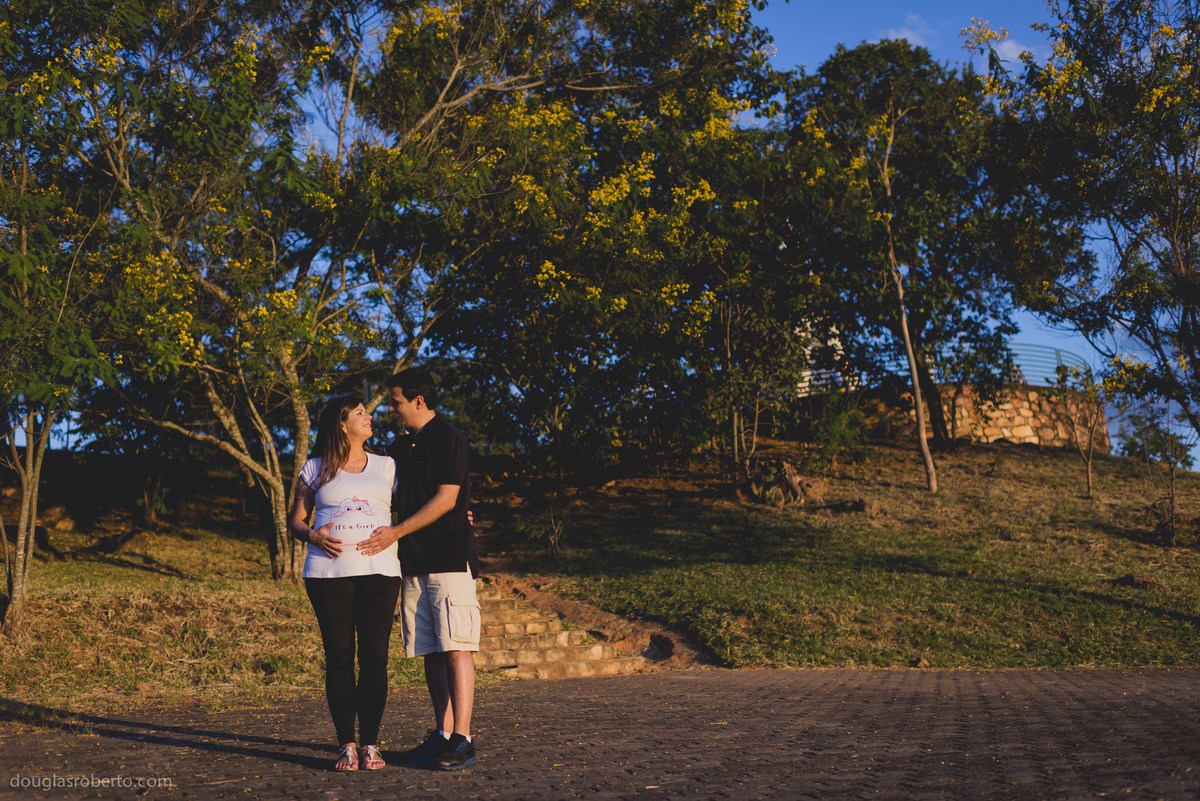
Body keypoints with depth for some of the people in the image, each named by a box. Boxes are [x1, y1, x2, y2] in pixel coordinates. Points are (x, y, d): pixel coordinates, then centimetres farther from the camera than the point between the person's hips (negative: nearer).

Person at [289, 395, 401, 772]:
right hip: (329, 571, -1)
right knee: (339, 657, -1)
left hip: (378, 570, 1)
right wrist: (313, 535, -8)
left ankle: (370, 744, 3)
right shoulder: (316, 469, 12)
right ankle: (347, 745, 5)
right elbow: (296, 521, 12)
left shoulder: (387, 466, 15)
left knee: (375, 656, -3)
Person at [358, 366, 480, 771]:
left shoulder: (448, 440, -5)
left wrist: (395, 533, -14)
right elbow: (390, 497, 26)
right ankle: (442, 735, 10)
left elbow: (446, 498, -12)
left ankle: (463, 740, -11)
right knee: (430, 653, 6)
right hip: (414, 562, 8)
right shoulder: (400, 446, 19)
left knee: (455, 648, -10)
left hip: (449, 558, -8)